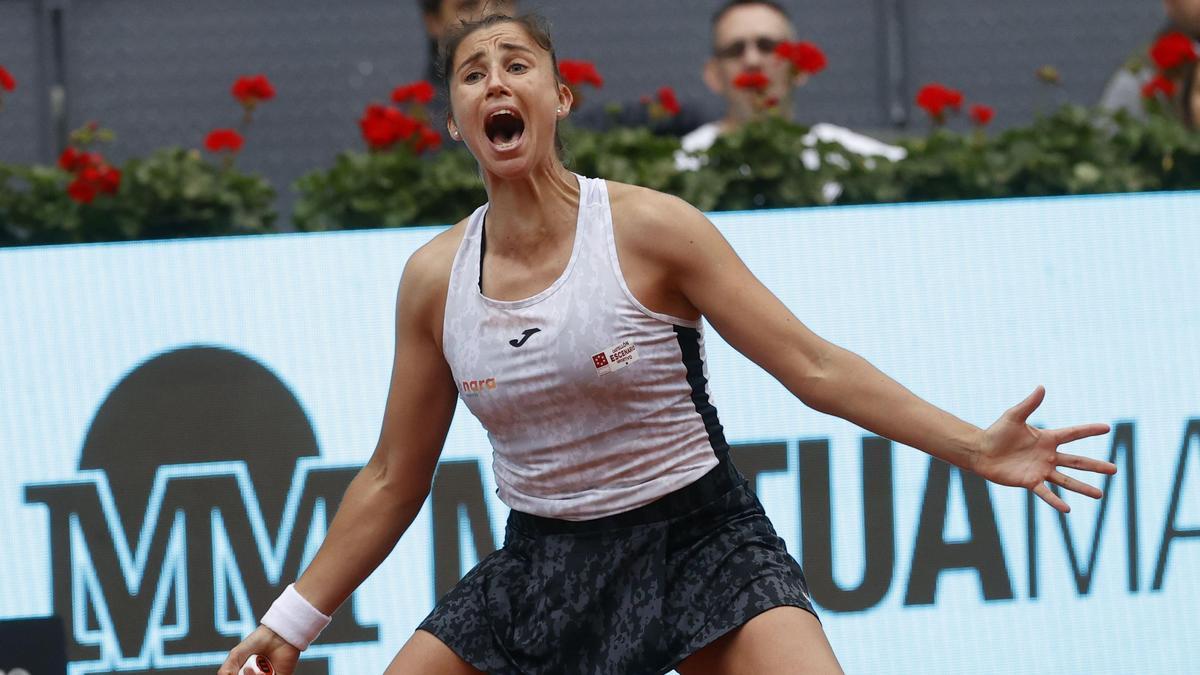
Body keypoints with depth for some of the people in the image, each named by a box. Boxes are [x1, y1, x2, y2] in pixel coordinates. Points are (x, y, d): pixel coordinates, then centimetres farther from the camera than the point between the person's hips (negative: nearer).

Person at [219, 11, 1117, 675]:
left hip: (695, 540, -4)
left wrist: (972, 446, -18)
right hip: (539, 561, 4)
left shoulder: (648, 229, -10)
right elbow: (393, 479, 10)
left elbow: (811, 365, -9)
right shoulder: (434, 278, 0)